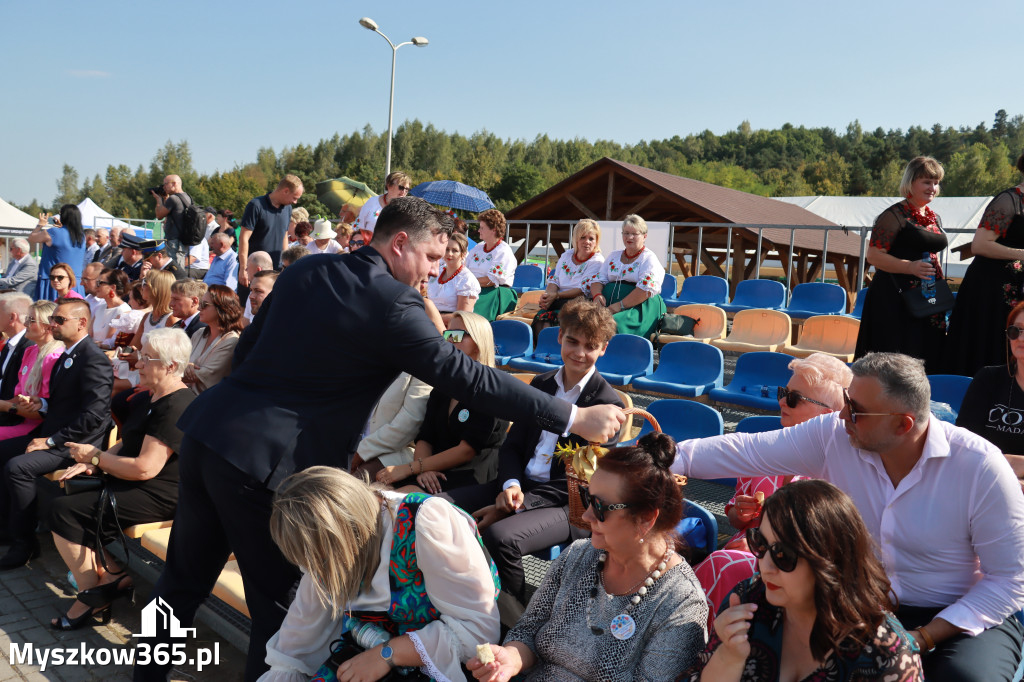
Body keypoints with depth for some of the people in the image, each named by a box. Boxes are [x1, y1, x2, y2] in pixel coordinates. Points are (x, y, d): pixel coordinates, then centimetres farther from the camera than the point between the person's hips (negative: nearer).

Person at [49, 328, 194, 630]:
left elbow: (144, 468, -26)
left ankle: (94, 598, 3)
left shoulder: (175, 407, -22)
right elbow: (129, 444, 17)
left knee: (63, 511, -12)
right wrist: (92, 464, -1)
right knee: (67, 492, 2)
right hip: (134, 484, 11)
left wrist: (94, 456, -11)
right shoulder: (154, 399, 12)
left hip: (158, 497, -11)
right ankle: (113, 577, 1)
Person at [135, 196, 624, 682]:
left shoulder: (303, 270, 8)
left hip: (207, 428, 8)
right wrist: (574, 418, -10)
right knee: (279, 603, 10)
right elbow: (467, 377, -16)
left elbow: (246, 350, 15)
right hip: (263, 460, -8)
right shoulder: (392, 304, -14)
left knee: (185, 578, 24)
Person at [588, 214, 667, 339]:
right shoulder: (614, 257, 25)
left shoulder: (649, 258, 6)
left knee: (614, 324, -37)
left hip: (639, 307, -5)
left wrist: (620, 305, -19)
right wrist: (597, 295, -8)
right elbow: (598, 280, 17)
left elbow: (646, 289, -10)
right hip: (608, 305, 5)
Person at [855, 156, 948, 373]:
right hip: (894, 300, -7)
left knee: (925, 361, 7)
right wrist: (910, 267, -23)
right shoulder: (894, 215, -7)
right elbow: (874, 256, -13)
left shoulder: (934, 219, 17)